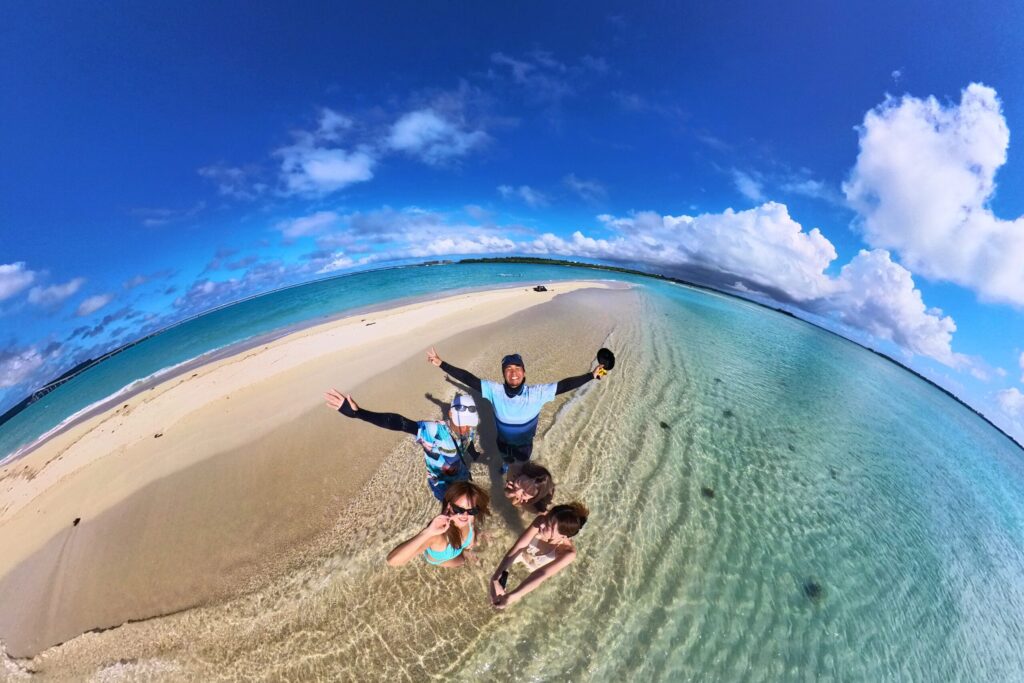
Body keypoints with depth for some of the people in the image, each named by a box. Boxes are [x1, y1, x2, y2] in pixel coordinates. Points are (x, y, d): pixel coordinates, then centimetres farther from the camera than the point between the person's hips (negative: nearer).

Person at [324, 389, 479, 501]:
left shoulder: (469, 430, -24)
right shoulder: (434, 431, -40)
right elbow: (398, 423, -51)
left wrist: (475, 457, 22)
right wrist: (357, 412, -62)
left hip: (463, 478, 5)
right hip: (441, 484, -5)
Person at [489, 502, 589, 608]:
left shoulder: (568, 552, -43)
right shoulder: (541, 522, -42)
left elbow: (541, 574, -46)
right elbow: (516, 548, -42)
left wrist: (511, 596, -55)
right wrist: (495, 579, -51)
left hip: (537, 568, 0)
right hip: (524, 552, 1)